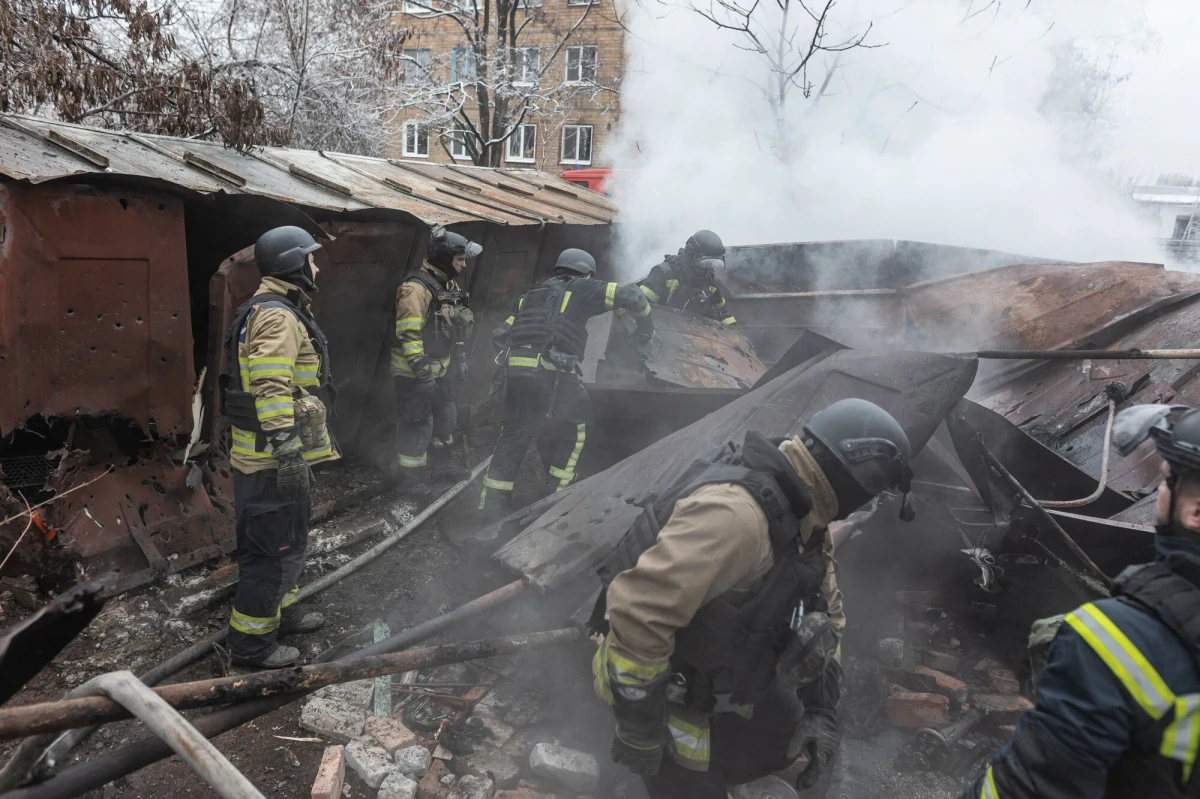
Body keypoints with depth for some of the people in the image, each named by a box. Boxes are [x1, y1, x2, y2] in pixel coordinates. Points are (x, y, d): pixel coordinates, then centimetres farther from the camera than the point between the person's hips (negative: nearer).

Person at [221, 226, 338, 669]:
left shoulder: (276, 310, 17)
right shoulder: (278, 316, -18)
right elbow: (271, 391, -27)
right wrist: (287, 450, -28)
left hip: (281, 453, 11)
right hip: (272, 458, -11)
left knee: (290, 538, 23)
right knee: (273, 547, -2)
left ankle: (281, 612, 38)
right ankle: (251, 641, 10)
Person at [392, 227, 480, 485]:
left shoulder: (449, 285, 10)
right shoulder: (417, 288, -21)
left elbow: (454, 328, 20)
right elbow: (409, 334, -26)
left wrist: (460, 358, 19)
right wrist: (421, 371, -27)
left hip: (437, 370, 10)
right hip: (413, 374, -10)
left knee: (446, 416, 20)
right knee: (418, 425, -5)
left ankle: (442, 464, 38)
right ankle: (410, 481, 8)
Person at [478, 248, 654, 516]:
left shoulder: (532, 295, 29)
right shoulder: (581, 290, 11)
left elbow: (499, 335, 25)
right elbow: (630, 296, 5)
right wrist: (645, 326, 20)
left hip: (517, 371, 6)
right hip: (551, 373, -6)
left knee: (513, 437, 13)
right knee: (574, 429, 15)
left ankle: (492, 504, 15)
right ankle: (559, 492, 15)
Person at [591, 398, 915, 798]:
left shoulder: (802, 513, -4)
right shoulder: (735, 513, -37)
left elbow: (824, 610, 9)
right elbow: (636, 613, -39)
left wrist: (821, 709, 5)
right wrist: (640, 728, -27)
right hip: (670, 689, -8)